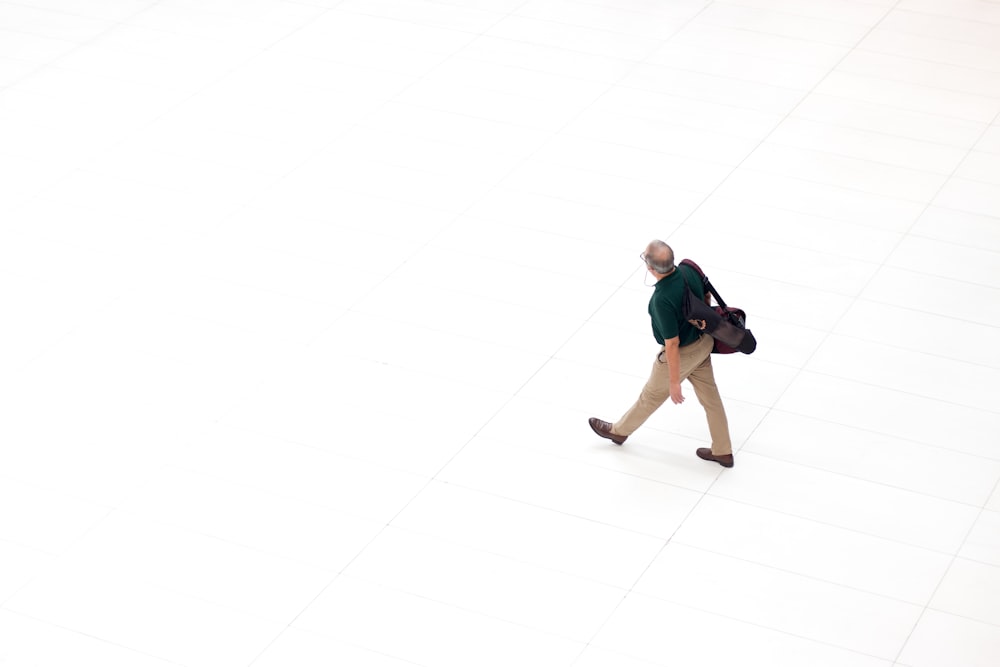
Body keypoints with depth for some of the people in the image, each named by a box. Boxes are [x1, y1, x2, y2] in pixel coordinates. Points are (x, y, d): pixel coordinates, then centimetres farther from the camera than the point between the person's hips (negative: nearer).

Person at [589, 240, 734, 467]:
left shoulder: (662, 300, -37)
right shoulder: (689, 270, -16)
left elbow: (672, 343, -29)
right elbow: (706, 297, 4)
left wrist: (674, 381, -17)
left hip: (681, 353, -7)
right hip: (703, 342, 7)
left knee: (652, 395, 19)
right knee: (710, 397, 21)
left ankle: (620, 430, 44)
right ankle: (722, 451, 35)